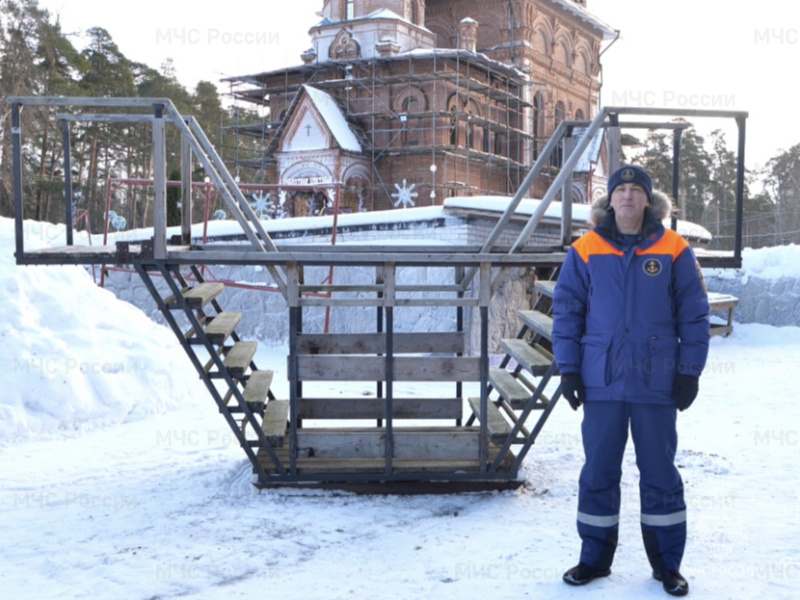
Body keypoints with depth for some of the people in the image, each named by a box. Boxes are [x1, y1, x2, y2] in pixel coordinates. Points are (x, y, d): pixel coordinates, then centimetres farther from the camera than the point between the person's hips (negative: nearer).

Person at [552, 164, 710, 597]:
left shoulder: (674, 251, 0)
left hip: (656, 383, 0)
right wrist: (568, 369, -2)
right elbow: (566, 310, 3)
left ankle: (667, 564, 22)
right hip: (601, 382, 1)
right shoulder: (585, 251, 1)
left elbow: (694, 315, 2)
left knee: (660, 472, 8)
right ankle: (594, 557, 23)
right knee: (598, 471, 8)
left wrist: (690, 372, -2)